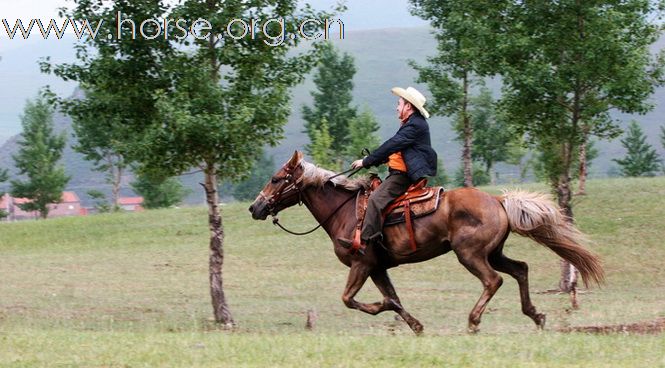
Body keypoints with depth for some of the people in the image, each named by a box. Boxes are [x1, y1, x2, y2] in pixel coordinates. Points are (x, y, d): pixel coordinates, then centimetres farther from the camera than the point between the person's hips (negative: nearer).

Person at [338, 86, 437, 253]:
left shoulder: (414, 125, -15)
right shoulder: (412, 124, 21)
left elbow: (391, 146, -18)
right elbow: (393, 147, 23)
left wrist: (366, 161, -14)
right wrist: (373, 159, 11)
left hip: (404, 175, -12)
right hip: (400, 173, 12)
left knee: (376, 198, -23)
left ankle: (364, 241, -30)